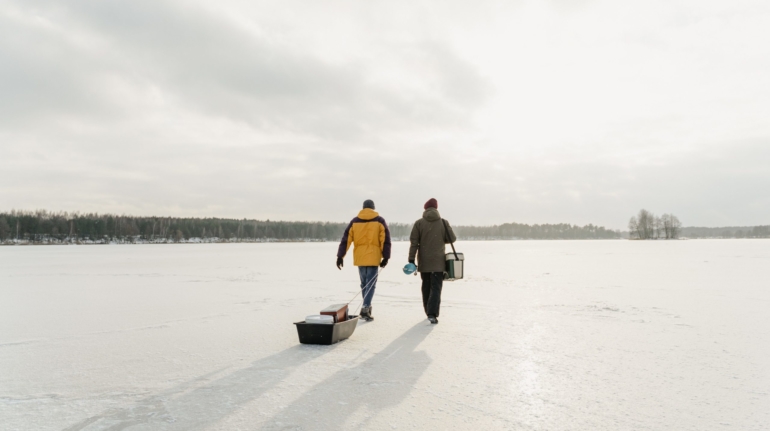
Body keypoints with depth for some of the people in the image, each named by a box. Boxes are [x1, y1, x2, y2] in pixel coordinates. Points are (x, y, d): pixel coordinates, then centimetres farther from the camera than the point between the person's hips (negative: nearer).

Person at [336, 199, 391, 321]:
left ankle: (367, 307, 26)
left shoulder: (354, 222, 7)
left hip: (359, 258, 3)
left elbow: (346, 239, 2)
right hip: (373, 258, -2)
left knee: (364, 283, 17)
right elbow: (385, 240, -4)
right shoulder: (379, 221, 2)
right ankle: (365, 309, -12)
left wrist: (340, 256, 3)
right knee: (371, 284, 0)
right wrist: (385, 257, -2)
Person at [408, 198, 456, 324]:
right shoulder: (443, 223, -3)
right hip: (438, 262, -1)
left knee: (426, 287, 16)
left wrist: (411, 259, -5)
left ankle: (429, 312, 25)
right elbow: (452, 238, 2)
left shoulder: (419, 223, -3)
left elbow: (414, 242, -6)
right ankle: (432, 313, -17)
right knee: (436, 287, -2)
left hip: (424, 262, 1)